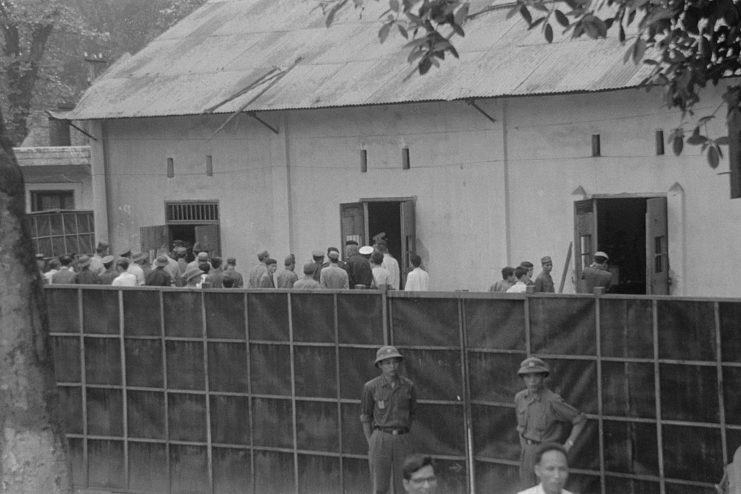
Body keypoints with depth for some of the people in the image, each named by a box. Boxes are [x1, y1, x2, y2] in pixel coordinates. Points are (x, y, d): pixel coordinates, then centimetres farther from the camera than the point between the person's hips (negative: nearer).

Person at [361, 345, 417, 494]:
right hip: (380, 438, -2)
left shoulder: (409, 386, 3)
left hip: (402, 440, 2)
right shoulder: (371, 387, -4)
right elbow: (365, 417, 4)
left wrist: (404, 436, 10)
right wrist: (371, 446, -1)